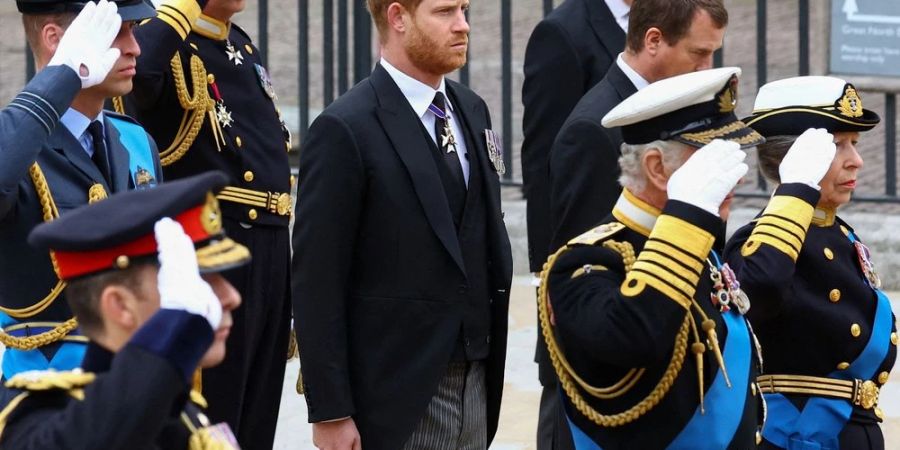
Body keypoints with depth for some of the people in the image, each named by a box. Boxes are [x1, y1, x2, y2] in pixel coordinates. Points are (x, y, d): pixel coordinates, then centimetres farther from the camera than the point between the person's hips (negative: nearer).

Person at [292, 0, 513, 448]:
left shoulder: (471, 110, 12)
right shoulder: (345, 129, -11)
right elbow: (316, 282, -12)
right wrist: (329, 412, -14)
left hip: (475, 386, 6)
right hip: (396, 396, -6)